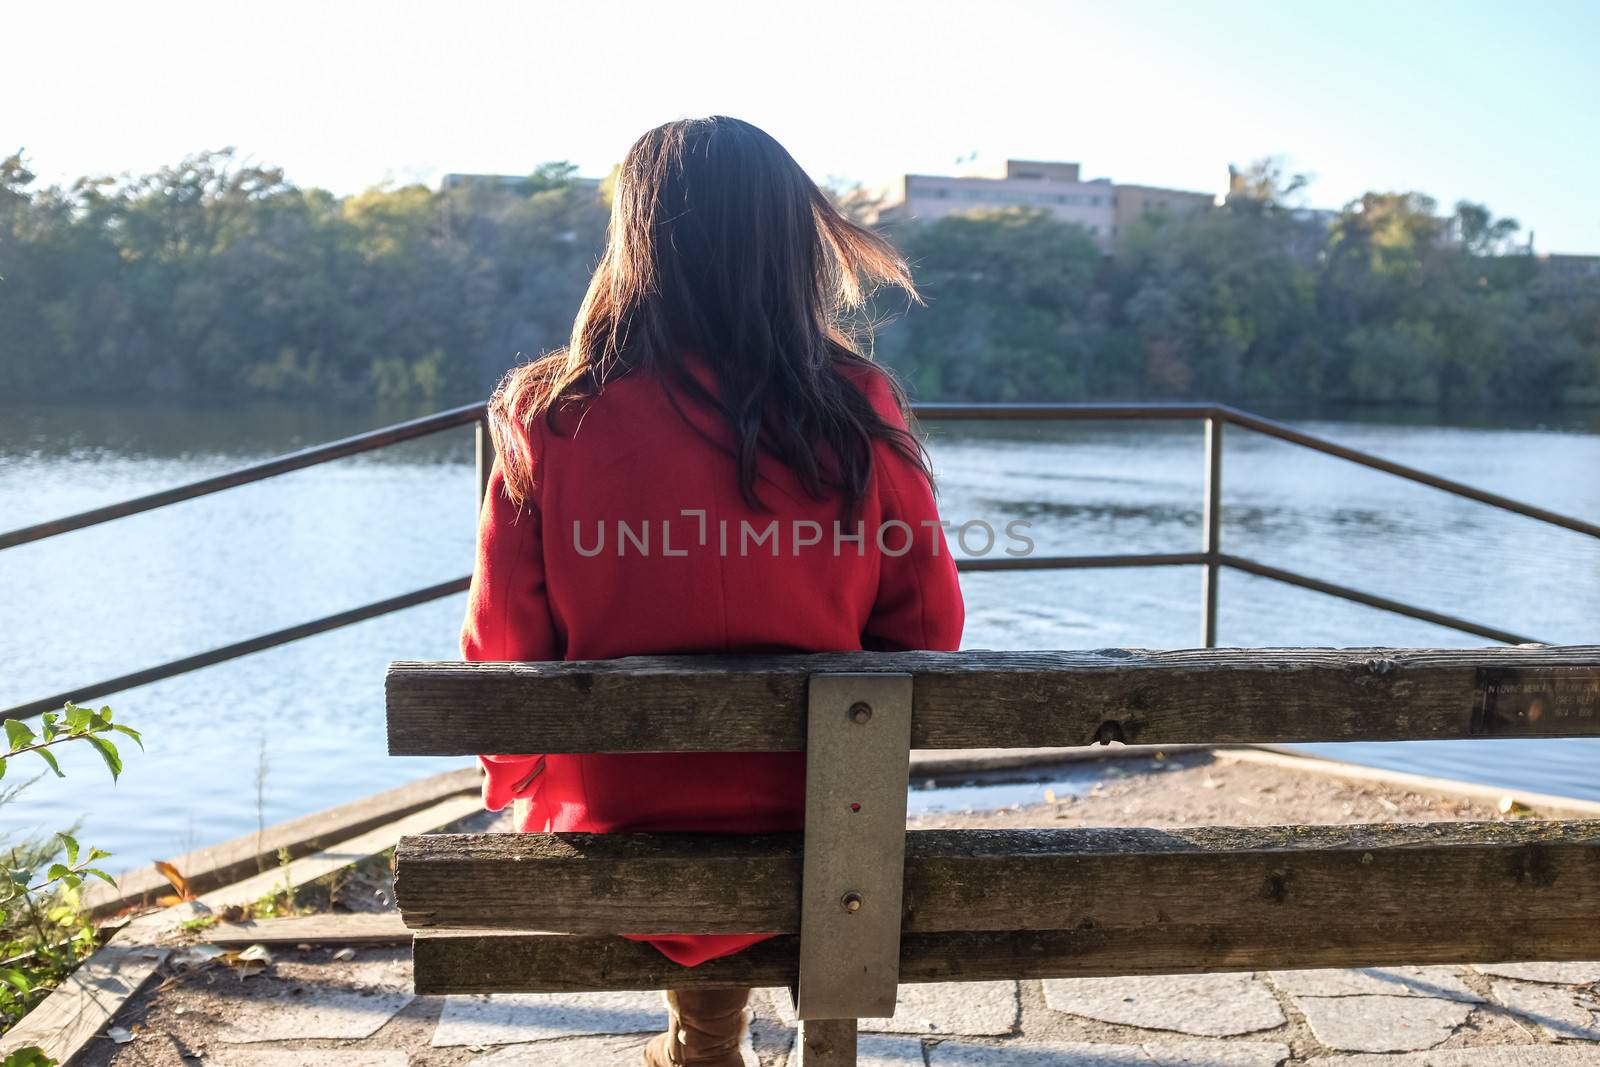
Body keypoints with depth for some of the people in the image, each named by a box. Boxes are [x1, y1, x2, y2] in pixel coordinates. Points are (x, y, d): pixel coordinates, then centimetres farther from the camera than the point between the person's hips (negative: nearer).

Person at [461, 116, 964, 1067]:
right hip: (813, 825, 1)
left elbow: (502, 648, -8)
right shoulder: (859, 410, -13)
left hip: (608, 821, 0)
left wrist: (514, 785, 13)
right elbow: (929, 628, -5)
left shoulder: (553, 420, -15)